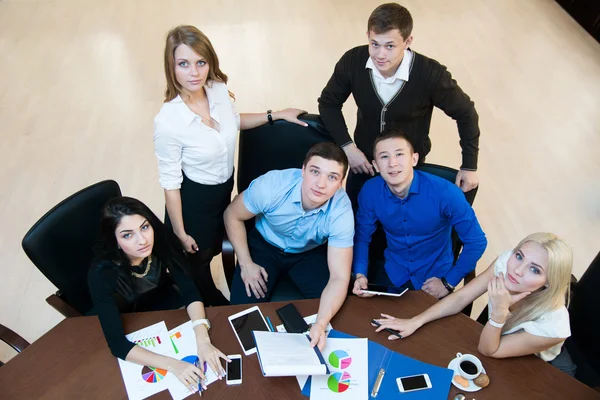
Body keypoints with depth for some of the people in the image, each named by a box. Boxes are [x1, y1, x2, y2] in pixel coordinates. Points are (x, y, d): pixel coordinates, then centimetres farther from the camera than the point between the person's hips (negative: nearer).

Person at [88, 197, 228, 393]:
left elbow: (189, 291, -28)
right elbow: (117, 344, -38)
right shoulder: (102, 274, -37)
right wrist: (173, 364, -49)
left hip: (163, 301, 3)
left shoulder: (160, 240, -30)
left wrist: (203, 341, -44)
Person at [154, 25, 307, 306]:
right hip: (193, 199, -6)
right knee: (197, 257, 22)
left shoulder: (219, 89, -18)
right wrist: (180, 233, -12)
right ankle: (211, 301, 55)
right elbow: (170, 182, -21)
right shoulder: (167, 121, -33)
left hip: (226, 187, 6)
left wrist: (276, 115, 1)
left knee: (215, 244, 32)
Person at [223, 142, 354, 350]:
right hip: (264, 245, 0)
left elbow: (339, 277, -30)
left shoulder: (341, 211, -31)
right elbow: (233, 215, -13)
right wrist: (245, 263, -14)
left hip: (310, 252, 1)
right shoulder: (271, 185, -33)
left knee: (333, 310, -17)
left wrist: (321, 324, -45)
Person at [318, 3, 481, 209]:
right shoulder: (352, 62, -22)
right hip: (363, 161, 3)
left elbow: (465, 113, -12)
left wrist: (469, 166, -8)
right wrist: (347, 146, -16)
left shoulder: (431, 74, -29)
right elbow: (329, 103, -5)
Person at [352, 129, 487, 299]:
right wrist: (360, 275, -16)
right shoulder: (370, 191, -16)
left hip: (435, 278, -2)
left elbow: (476, 241, -14)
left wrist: (449, 282, -12)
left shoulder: (445, 192, -24)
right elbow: (362, 237, -1)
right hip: (392, 274, 2)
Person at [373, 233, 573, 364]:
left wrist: (499, 312, -43)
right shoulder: (507, 261, -26)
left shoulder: (553, 325, -36)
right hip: (494, 340, 4)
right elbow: (460, 298, -15)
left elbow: (487, 350, -25)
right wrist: (414, 322, -21)